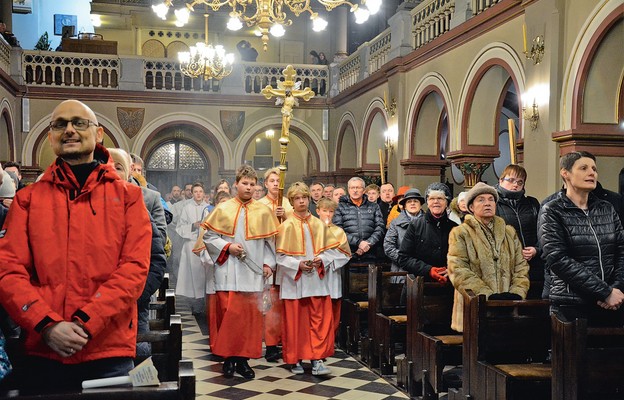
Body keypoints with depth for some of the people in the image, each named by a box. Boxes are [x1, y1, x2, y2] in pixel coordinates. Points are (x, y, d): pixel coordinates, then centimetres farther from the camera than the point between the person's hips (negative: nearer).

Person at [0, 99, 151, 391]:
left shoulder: (127, 196, 5)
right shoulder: (28, 199, 9)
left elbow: (135, 268, -6)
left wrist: (85, 324, -15)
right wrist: (47, 324, -15)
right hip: (42, 353, 1)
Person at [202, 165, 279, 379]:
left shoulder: (263, 211, 6)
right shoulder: (223, 209, 4)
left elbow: (270, 242, 9)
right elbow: (209, 237, 5)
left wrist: (268, 263, -2)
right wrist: (227, 247, -9)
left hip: (253, 272, 1)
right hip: (228, 272, -1)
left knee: (250, 315, 1)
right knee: (228, 314, -2)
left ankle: (243, 358, 10)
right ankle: (229, 358, 9)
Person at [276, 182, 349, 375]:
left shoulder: (319, 225, 7)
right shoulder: (287, 226, -1)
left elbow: (332, 249, 9)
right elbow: (280, 256, -3)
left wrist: (322, 260, -10)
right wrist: (298, 264, -16)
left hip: (317, 280, 2)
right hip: (294, 281, -2)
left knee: (319, 320, -3)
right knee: (295, 321, 3)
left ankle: (317, 360, 0)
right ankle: (295, 360, 16)